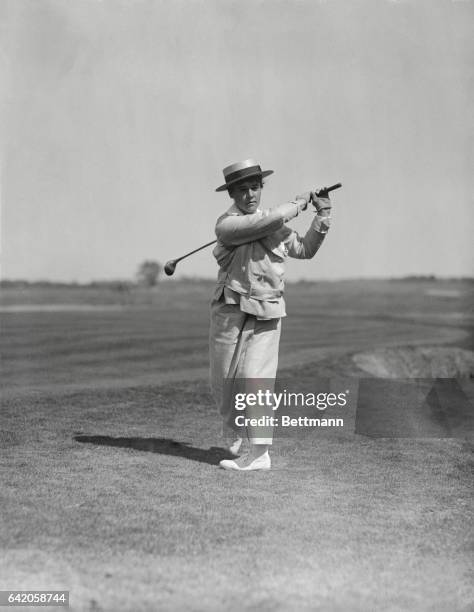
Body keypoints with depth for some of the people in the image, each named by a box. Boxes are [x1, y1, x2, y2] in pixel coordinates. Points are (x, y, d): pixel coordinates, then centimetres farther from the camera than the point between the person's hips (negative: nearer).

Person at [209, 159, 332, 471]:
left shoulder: (275, 224, 12)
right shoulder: (227, 225, -9)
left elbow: (305, 249, 20)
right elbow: (270, 221, -20)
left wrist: (322, 217, 9)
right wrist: (297, 203, -4)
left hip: (266, 315, 1)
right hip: (230, 312, -1)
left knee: (254, 380, -10)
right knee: (223, 383, 8)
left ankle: (259, 452, -13)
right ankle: (236, 433, 32)